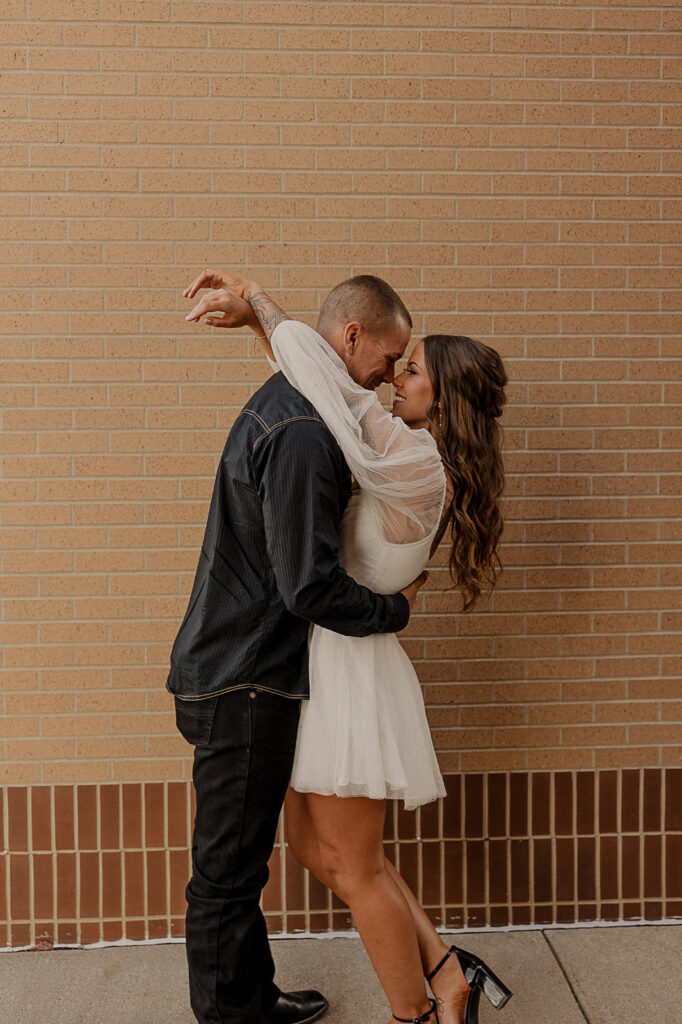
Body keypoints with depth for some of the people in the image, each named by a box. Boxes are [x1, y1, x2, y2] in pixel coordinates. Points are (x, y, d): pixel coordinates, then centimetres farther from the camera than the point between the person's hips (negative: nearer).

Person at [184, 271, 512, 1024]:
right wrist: (254, 317, 10)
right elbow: (316, 393, 17)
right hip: (333, 661, 10)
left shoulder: (413, 460, -17)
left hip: (351, 666, -10)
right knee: (312, 845, 18)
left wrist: (253, 298, -4)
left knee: (353, 868, 5)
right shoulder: (421, 468, 11)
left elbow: (318, 368, -20)